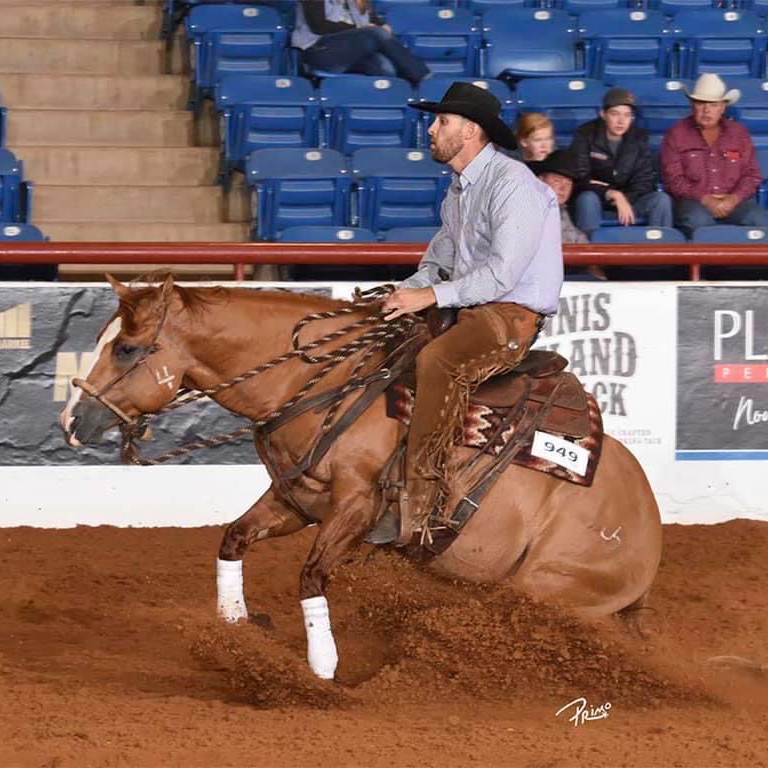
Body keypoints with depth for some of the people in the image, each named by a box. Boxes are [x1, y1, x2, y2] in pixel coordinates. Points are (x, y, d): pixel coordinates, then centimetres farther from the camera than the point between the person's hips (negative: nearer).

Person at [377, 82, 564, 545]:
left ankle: (421, 503, -32)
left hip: (513, 316, -10)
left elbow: (504, 272, -22)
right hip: (471, 312, 10)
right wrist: (406, 292, 3)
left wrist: (433, 295, -21)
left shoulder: (512, 184, -15)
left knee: (436, 361, -32)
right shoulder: (460, 190, 16)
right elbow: (439, 261, 22)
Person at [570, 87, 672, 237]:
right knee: (588, 198, -36)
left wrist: (626, 199, -22)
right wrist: (612, 194, -31)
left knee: (661, 199, -21)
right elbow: (580, 178, -17)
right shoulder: (586, 134, -9)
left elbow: (645, 179, -1)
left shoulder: (639, 137, 0)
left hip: (629, 198, 3)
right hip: (596, 196, -3)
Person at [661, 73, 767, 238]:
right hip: (693, 201, -2)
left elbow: (752, 174, 11)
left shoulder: (739, 133, 17)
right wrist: (705, 199, -14)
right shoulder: (676, 134, 9)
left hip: (734, 201, 2)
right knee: (697, 221, -38)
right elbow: (673, 178, 0)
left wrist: (734, 198, -10)